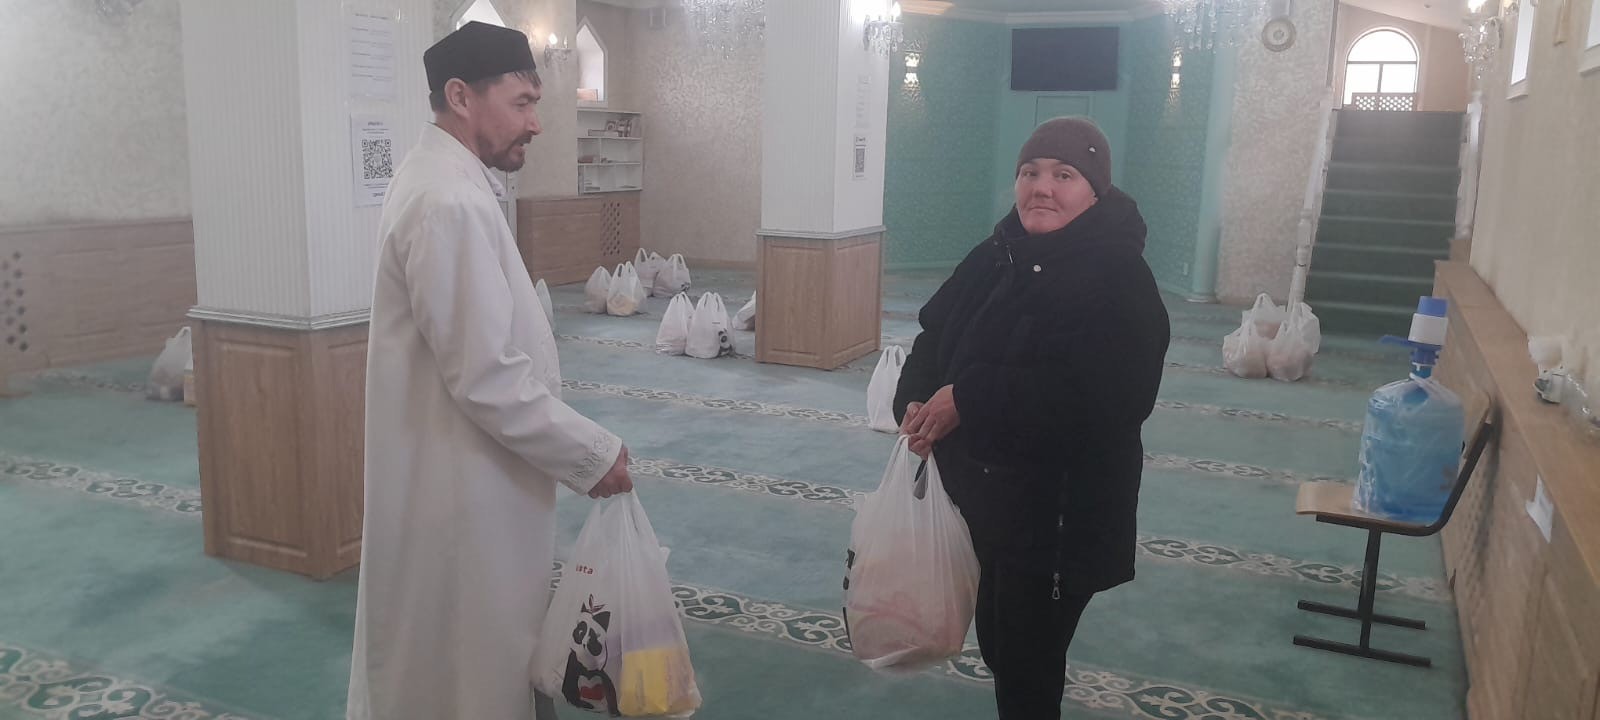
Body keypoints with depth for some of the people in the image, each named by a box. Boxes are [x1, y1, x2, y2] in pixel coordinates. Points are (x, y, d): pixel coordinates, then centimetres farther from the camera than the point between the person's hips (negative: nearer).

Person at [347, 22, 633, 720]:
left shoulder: (440, 180, 9)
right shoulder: (450, 202, -24)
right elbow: (487, 377, -26)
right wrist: (593, 453, -16)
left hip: (453, 474, 10)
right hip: (461, 487, -10)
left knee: (438, 661, 23)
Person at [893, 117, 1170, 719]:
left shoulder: (1118, 277, -16)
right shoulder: (995, 258, 5)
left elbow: (1101, 398, -29)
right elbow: (936, 339, 11)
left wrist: (969, 400, -27)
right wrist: (915, 402, -11)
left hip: (1060, 513, -7)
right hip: (980, 492, 7)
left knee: (1028, 662, 6)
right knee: (997, 637, 22)